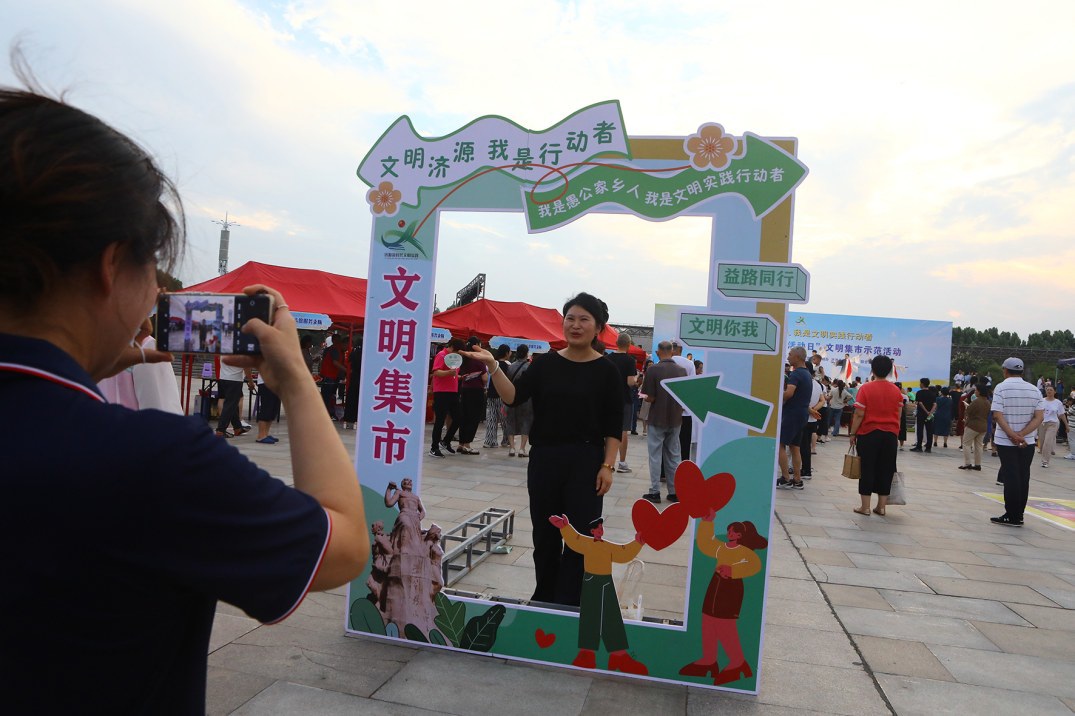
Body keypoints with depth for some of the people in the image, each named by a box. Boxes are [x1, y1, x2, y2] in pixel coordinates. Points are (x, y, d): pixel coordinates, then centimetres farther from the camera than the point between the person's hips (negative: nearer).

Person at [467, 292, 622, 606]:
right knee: (545, 532, 14)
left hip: (585, 461, -3)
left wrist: (607, 465, -9)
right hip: (544, 458, 3)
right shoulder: (546, 363, 3)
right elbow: (514, 397, -5)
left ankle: (567, 603, 12)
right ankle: (544, 597, 31)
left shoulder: (606, 371, -3)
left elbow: (614, 425, -2)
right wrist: (493, 366, -17)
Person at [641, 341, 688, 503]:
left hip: (657, 420, -4)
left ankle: (655, 492, 8)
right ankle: (674, 492, 16)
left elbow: (649, 398, -16)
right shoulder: (682, 371, -1)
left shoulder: (653, 370, -15)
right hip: (675, 420, 4)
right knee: (674, 456, 12)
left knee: (655, 456, 5)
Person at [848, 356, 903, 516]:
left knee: (867, 469, 3)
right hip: (890, 435, 3)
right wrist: (895, 432, 17)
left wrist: (853, 433, -3)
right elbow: (899, 415, 7)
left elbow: (859, 414, -11)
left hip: (868, 434, -3)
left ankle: (865, 507, 7)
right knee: (885, 470, 10)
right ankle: (881, 506, 15)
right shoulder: (896, 390, 3)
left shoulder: (866, 388, -9)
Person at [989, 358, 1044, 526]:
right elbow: (1038, 418, -3)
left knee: (1011, 479, 0)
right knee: (1023, 478, 10)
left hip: (1005, 441, -4)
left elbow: (997, 415, -18)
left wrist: (1012, 435, -19)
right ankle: (1019, 515, 16)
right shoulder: (1034, 390, 5)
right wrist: (1021, 435, -12)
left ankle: (1012, 517, 2)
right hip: (1028, 442, 4)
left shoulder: (1001, 387, -9)